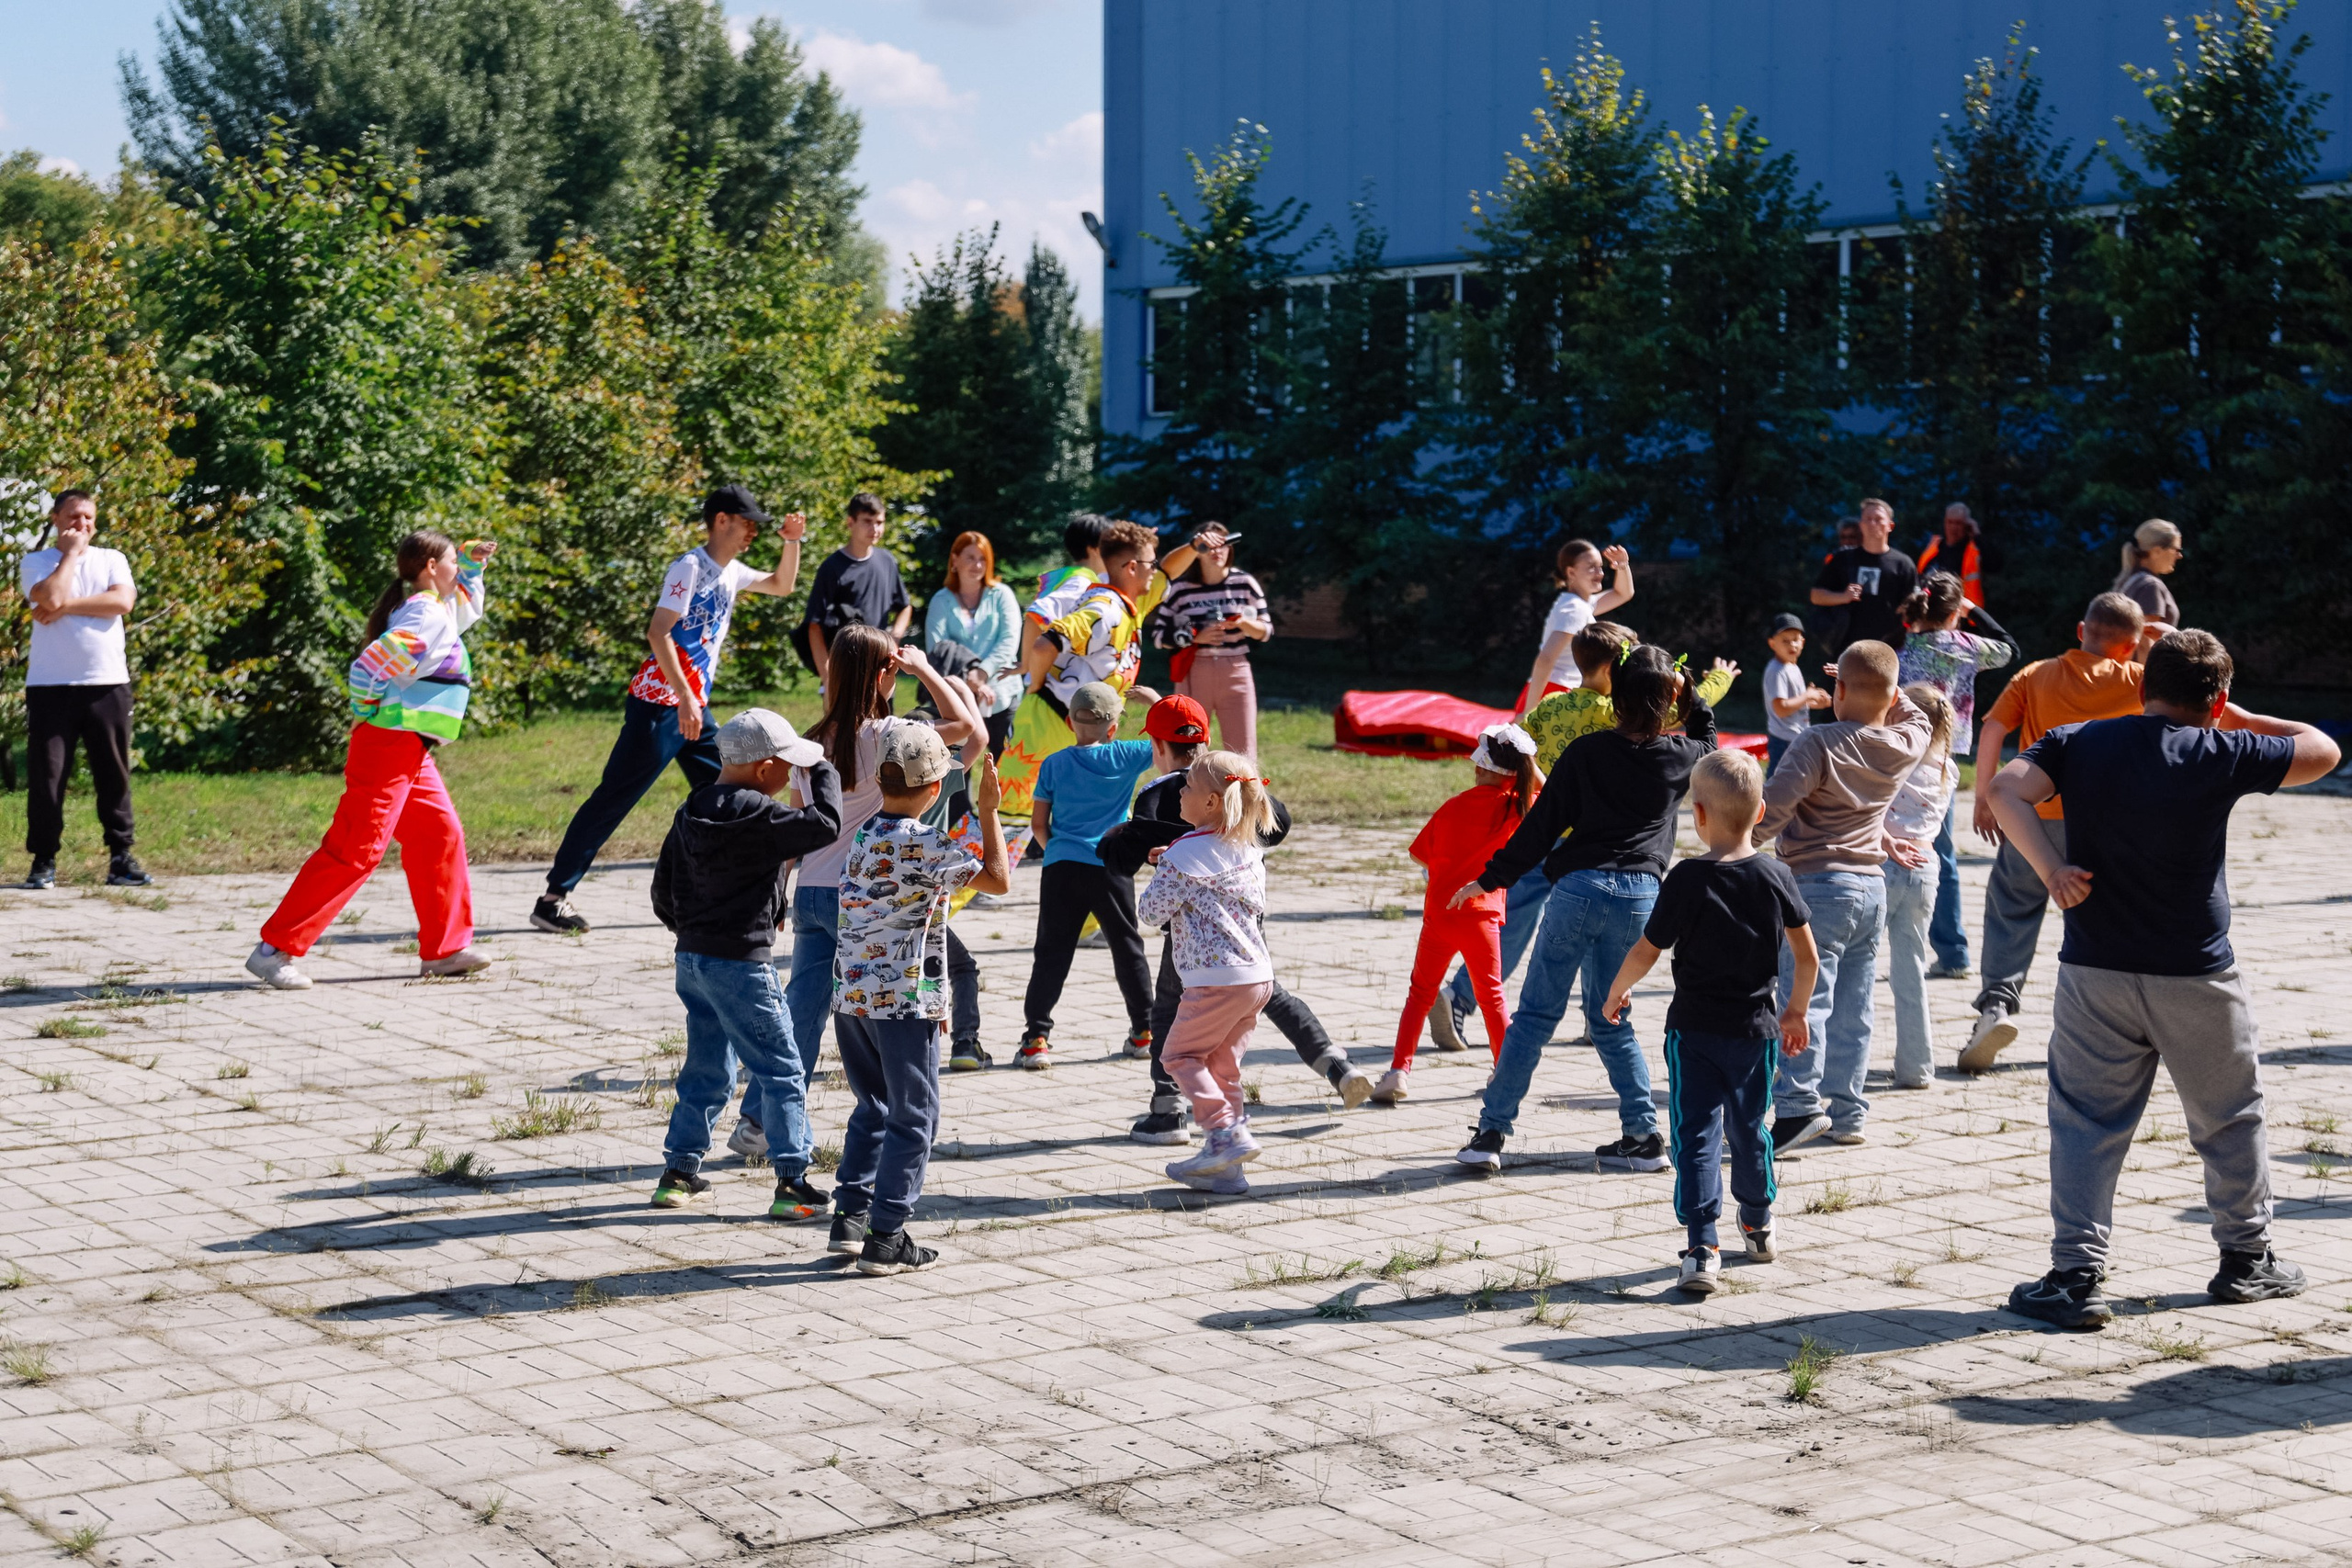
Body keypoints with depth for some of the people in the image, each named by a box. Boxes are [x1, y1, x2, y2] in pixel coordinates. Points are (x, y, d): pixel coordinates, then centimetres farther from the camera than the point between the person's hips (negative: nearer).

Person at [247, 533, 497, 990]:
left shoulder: (440, 610, 17)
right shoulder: (426, 615, -12)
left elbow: (468, 605, 41)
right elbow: (369, 666, -21)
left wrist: (472, 560, 26)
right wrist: (369, 715, -7)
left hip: (411, 755, 11)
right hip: (391, 745, -11)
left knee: (441, 836, 11)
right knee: (355, 849, -12)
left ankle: (444, 949, 15)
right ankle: (274, 949, -12)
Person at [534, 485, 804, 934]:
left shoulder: (731, 572, 13)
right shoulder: (691, 567, -13)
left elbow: (781, 585, 31)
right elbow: (658, 633, -21)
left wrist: (793, 542, 13)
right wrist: (685, 698, -27)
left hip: (694, 706, 9)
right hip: (659, 702, -9)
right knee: (613, 799, -8)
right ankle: (554, 897, -6)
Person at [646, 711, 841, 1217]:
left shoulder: (691, 812, 7)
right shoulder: (755, 815, -18)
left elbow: (663, 894, 12)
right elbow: (825, 825, -21)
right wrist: (824, 772, -6)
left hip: (693, 960, 8)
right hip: (741, 966, -8)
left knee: (707, 1070, 19)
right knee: (782, 1071, 0)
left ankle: (678, 1173, 24)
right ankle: (793, 1183, 0)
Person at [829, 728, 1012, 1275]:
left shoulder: (863, 834, 7)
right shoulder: (924, 845, -16)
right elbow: (998, 879, -10)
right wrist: (988, 810, -3)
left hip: (850, 996, 7)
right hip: (903, 1000, -7)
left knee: (873, 1107, 20)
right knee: (913, 1118, 3)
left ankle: (850, 1216, 19)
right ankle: (885, 1239, 2)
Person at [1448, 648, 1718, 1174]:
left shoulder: (1586, 753, 0)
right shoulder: (1681, 758, 6)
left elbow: (1540, 828, 1)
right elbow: (1708, 740, 33)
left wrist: (1490, 879, 7)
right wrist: (1689, 694, 23)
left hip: (1580, 886, -3)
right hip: (1640, 896, 3)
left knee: (1536, 1013, 2)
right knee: (1610, 1020, 15)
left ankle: (1491, 1131, 2)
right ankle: (1643, 1135, 10)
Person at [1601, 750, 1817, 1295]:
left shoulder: (1687, 880, -14)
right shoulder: (1776, 877, -3)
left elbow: (1646, 952, -10)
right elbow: (1807, 954, 2)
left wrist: (1616, 992, 9)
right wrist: (1796, 1010, 17)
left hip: (1694, 1029, -4)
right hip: (1755, 1028, 4)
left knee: (1696, 1133, -2)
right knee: (1749, 1128, 21)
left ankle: (1702, 1248, -13)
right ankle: (1759, 1227, 39)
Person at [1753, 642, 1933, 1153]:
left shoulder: (1821, 744, -14)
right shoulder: (1905, 745, 5)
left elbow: (1773, 805, -20)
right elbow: (1915, 716, 31)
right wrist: (1879, 683, 32)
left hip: (1818, 885, -7)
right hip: (1873, 886, 7)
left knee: (1806, 998, -7)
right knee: (1853, 1006, 11)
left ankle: (1800, 1106, -14)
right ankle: (1846, 1112, 14)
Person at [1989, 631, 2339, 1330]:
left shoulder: (2078, 743, 0)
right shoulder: (2222, 755, -7)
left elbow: (2005, 788, -14)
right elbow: (2323, 752, 5)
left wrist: (2049, 867, -16)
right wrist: (2243, 721, 14)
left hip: (2094, 974, 2)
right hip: (2195, 979, -1)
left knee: (2086, 1124, 5)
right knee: (2230, 1120, 17)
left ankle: (2076, 1275, -2)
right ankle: (2246, 1258, 29)